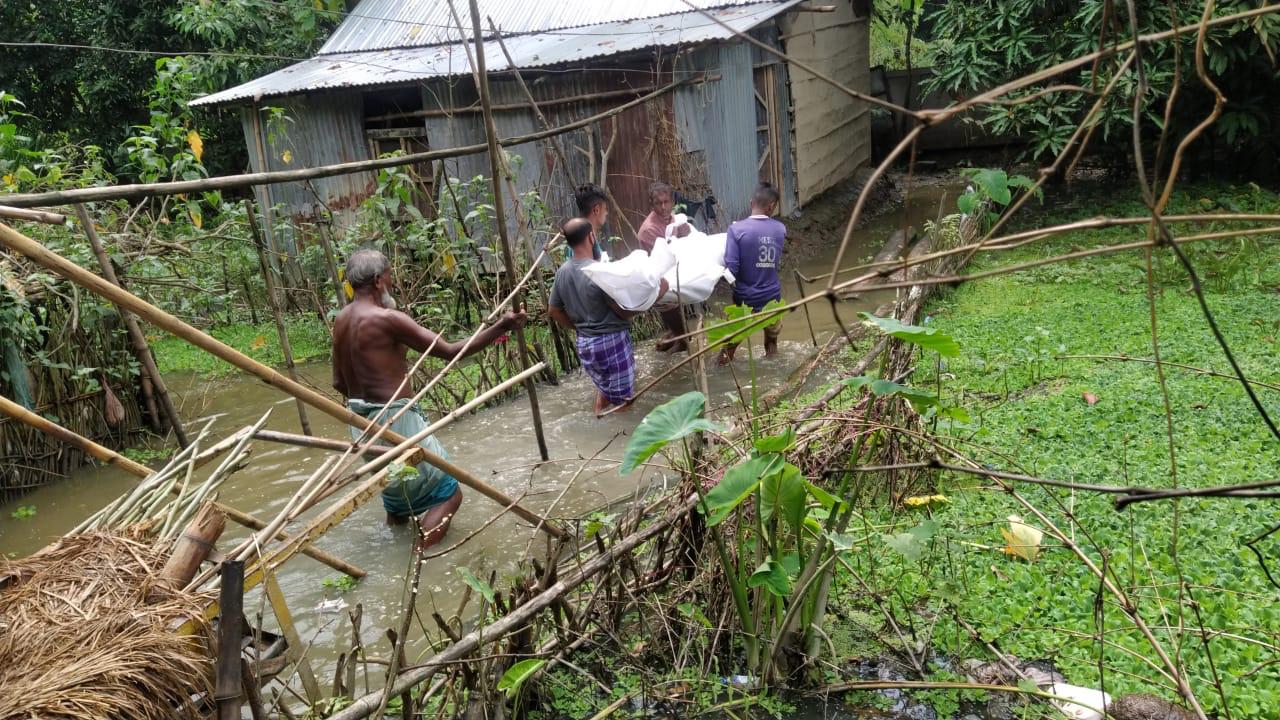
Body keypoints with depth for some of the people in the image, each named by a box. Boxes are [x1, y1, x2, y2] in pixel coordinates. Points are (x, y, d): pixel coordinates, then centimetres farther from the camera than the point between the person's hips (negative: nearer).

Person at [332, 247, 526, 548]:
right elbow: (451, 351, -19)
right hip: (394, 419, -9)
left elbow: (339, 382, 12)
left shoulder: (341, 320, 6)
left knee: (394, 484, 31)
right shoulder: (387, 318, -19)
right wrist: (501, 327, -14)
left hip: (361, 420, 9)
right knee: (449, 492, 1)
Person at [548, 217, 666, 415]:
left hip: (584, 343, 7)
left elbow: (554, 311, 8)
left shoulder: (562, 272, -2)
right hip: (612, 342, -7)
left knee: (604, 387, 27)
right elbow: (624, 312, -18)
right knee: (621, 399, 8)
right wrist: (656, 293, -9)